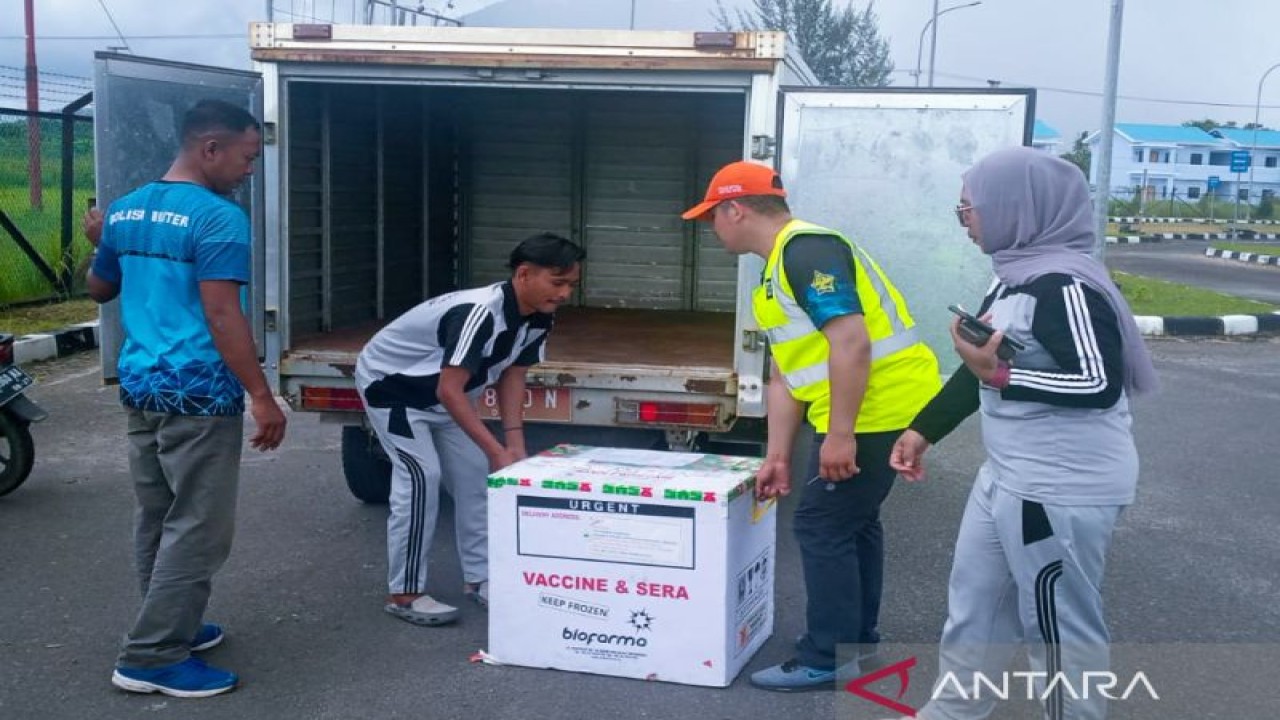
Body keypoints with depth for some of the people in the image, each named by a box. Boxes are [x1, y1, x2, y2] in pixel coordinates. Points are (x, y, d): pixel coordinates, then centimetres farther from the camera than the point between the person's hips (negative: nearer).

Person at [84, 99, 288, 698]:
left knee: (157, 519, 17)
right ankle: (152, 658, 2)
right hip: (199, 396, -9)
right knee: (197, 529, -2)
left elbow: (100, 290, 25)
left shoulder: (124, 212, 11)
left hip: (139, 388, 9)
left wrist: (100, 242, 43)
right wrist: (262, 397, -19)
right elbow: (222, 317, -21)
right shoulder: (218, 219, -15)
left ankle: (169, 627, 29)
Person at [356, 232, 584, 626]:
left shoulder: (538, 320, -12)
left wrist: (515, 443, -11)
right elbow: (450, 391, -37)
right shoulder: (480, 312, -38)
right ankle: (404, 594, -9)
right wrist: (498, 451, -35)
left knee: (475, 474, 5)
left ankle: (479, 578, 15)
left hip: (440, 391, 9)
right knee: (421, 475, -17)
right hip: (388, 381, -8)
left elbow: (512, 376, -2)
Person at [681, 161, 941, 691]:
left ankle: (826, 661, 9)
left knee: (823, 525, -3)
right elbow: (788, 374, 18)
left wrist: (840, 434, -23)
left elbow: (851, 343, -25)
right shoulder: (781, 267, 16)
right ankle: (856, 641, 33)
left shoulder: (806, 250, -16)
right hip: (885, 408, 11)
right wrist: (777, 458, 18)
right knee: (852, 519, 20)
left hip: (879, 408, -11)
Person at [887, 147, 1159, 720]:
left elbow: (1099, 384, -25)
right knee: (974, 602, 21)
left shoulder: (1066, 284, -20)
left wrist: (1000, 375, -22)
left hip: (1063, 489, -11)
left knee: (1060, 624, 3)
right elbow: (980, 369, 19)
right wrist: (923, 429, 17)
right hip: (1007, 478, 11)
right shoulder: (1016, 277, 11)